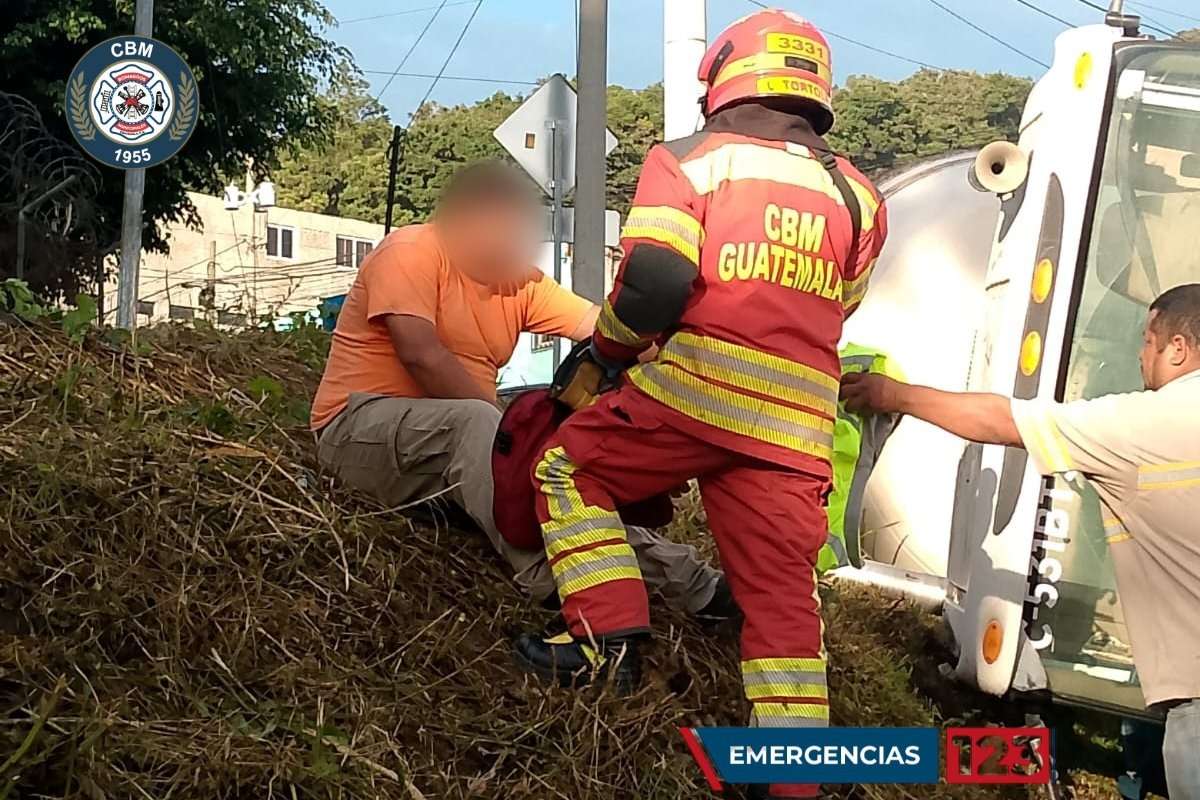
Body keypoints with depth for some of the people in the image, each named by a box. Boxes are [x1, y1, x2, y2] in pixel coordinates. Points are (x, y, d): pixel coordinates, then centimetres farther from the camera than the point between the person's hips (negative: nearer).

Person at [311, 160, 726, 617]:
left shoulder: (516, 278, 7)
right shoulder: (411, 254, -12)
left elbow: (603, 326, -4)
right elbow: (419, 353, -24)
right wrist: (514, 426, -23)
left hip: (467, 438, 7)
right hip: (363, 426, -7)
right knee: (476, 422, -35)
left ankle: (686, 580, -12)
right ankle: (545, 577, -42)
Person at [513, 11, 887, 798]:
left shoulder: (691, 159, 4)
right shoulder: (858, 196, 18)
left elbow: (654, 281, -9)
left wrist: (605, 351, 8)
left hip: (691, 389, -4)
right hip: (796, 424, 4)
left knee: (571, 469, 18)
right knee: (783, 595, 9)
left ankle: (611, 639, 8)